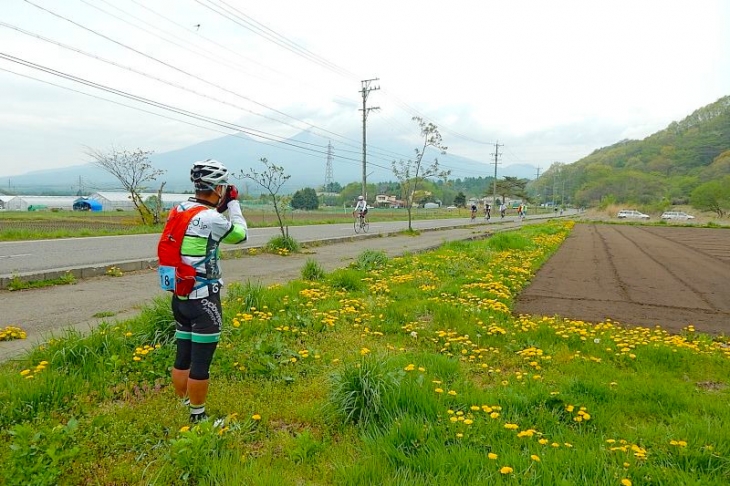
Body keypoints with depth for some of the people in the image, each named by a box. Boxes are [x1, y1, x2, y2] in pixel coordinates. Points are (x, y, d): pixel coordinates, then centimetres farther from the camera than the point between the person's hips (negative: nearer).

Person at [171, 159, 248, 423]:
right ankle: (197, 417, 17)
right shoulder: (211, 218, -19)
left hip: (180, 296, 9)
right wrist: (233, 203, 6)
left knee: (182, 356, 18)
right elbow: (241, 234, -3)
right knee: (201, 361, 4)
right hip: (203, 299, -8)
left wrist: (219, 209, 11)